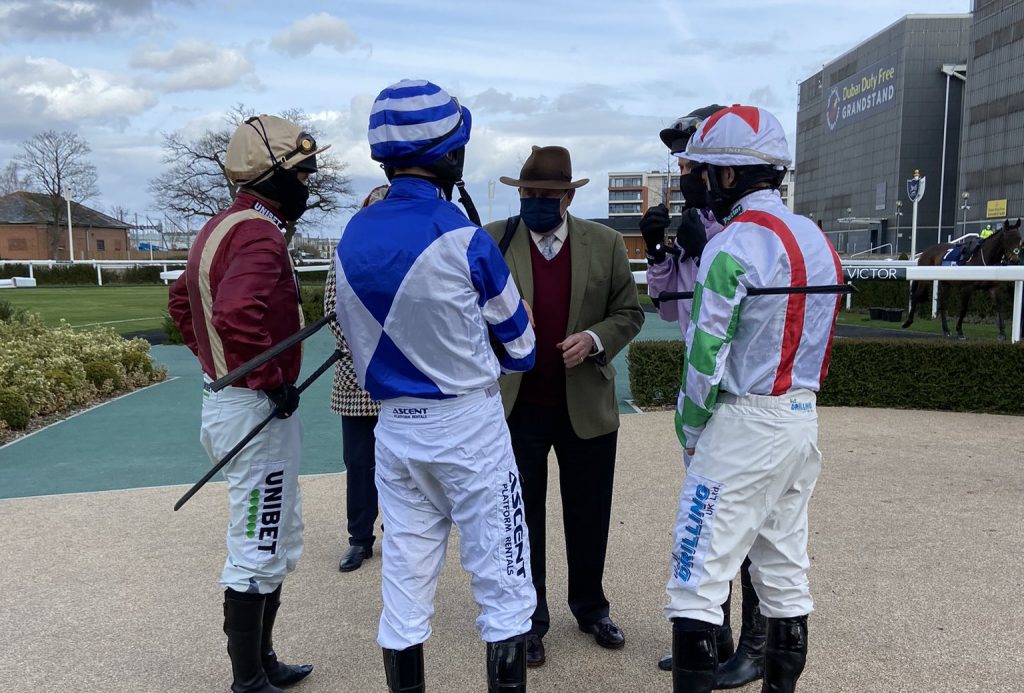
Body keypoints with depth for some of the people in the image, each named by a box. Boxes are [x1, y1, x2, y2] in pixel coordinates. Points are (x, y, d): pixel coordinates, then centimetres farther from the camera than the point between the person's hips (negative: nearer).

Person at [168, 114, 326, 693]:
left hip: (226, 397, 10)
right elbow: (237, 314, -35)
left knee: (278, 542, 20)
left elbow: (182, 301, 25)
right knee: (259, 552, 1)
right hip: (259, 409, -10)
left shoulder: (222, 227, 14)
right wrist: (272, 380, -22)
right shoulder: (259, 234, -18)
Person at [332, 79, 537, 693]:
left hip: (395, 428, 6)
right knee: (503, 583, 7)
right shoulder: (461, 237, -15)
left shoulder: (353, 237, 1)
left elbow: (358, 336, 10)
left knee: (405, 582, 16)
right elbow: (518, 344, -3)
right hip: (468, 424, -5)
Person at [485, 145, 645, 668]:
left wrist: (594, 339, -15)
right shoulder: (491, 242, -4)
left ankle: (591, 608, 37)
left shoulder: (606, 244, -1)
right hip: (516, 407, -1)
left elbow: (628, 312, 3)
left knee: (589, 517, 15)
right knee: (522, 518, 10)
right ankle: (529, 619, 28)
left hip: (587, 406, 2)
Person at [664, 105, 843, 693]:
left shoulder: (735, 243, -15)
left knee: (698, 579, -2)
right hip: (803, 418, 9)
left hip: (744, 424, -9)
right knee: (786, 575, 16)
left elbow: (706, 353, -14)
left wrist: (690, 430, -1)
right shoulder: (817, 238, 10)